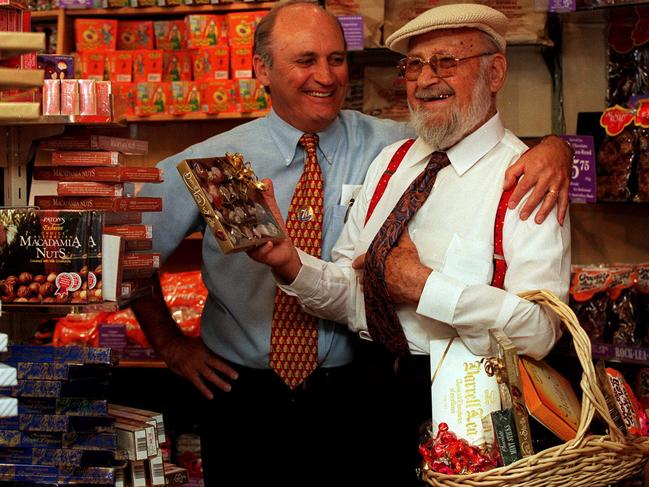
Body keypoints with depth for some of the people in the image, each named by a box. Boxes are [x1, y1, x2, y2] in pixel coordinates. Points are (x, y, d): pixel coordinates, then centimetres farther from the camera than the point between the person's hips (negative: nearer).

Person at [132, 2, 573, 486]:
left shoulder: (388, 145, -7)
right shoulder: (212, 162, -6)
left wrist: (551, 148, -29)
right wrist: (169, 341, 4)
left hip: (348, 396, 0)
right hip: (243, 398, 0)